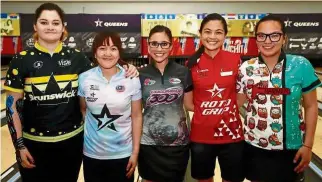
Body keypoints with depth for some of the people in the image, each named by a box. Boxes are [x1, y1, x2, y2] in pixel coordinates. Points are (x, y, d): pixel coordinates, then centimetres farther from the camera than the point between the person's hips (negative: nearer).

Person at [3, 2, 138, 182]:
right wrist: (19, 145, -4)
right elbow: (13, 106, -3)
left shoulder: (76, 57, -2)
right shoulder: (22, 60, -6)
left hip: (71, 141, 2)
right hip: (34, 144, -1)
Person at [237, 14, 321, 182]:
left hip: (290, 148, -1)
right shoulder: (246, 68, -6)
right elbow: (237, 101, 5)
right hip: (254, 146, 1)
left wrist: (308, 145, -5)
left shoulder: (301, 66, -10)